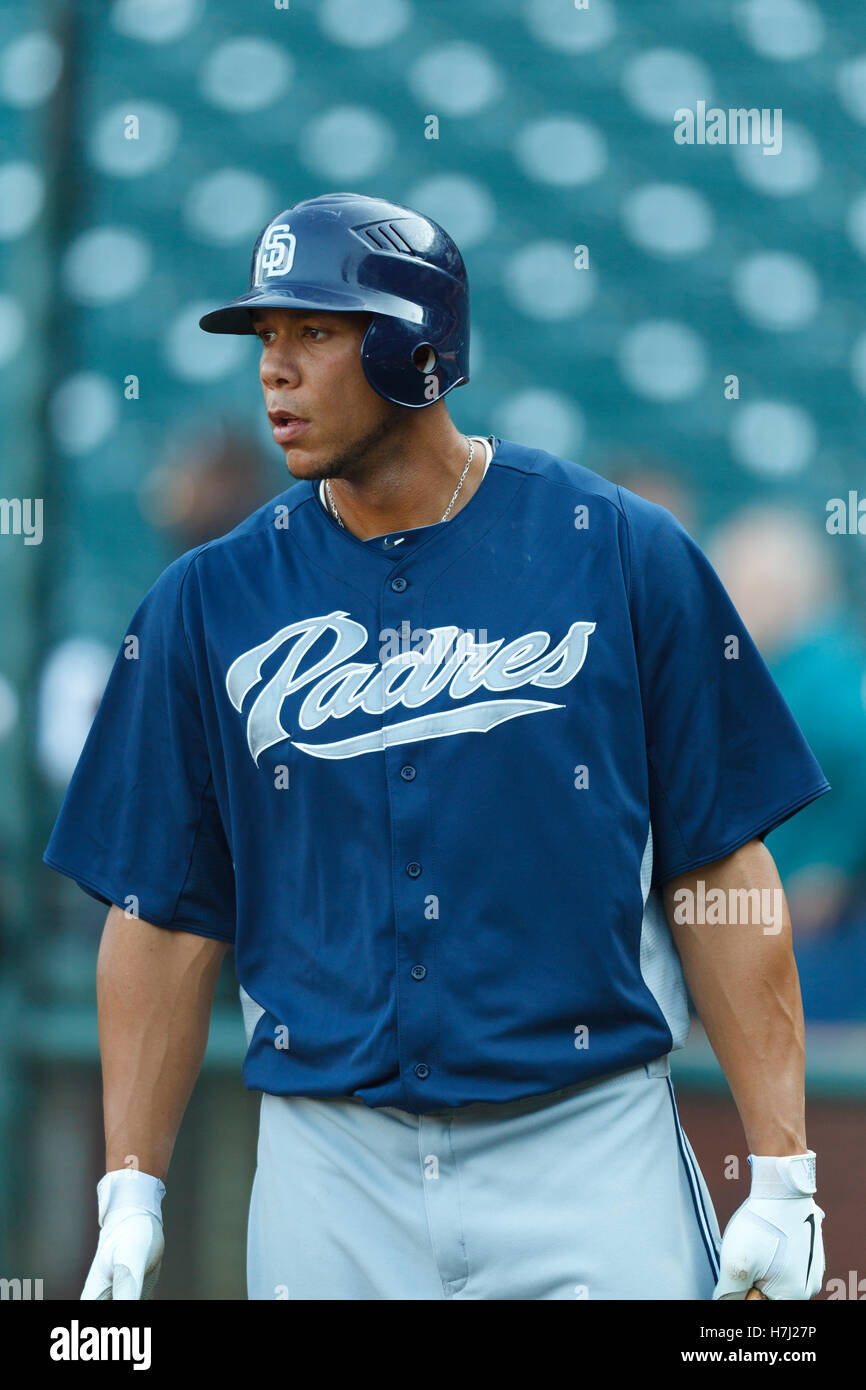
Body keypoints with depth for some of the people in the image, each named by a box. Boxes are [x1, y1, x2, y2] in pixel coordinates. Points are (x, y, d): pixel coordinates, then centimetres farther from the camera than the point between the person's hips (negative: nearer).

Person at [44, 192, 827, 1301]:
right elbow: (167, 914, 8)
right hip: (328, 1159, 2)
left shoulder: (625, 555, 0)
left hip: (587, 1147, -2)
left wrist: (781, 1175, -5)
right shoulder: (209, 602, 5)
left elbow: (719, 870, -1)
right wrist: (132, 1192, 2)